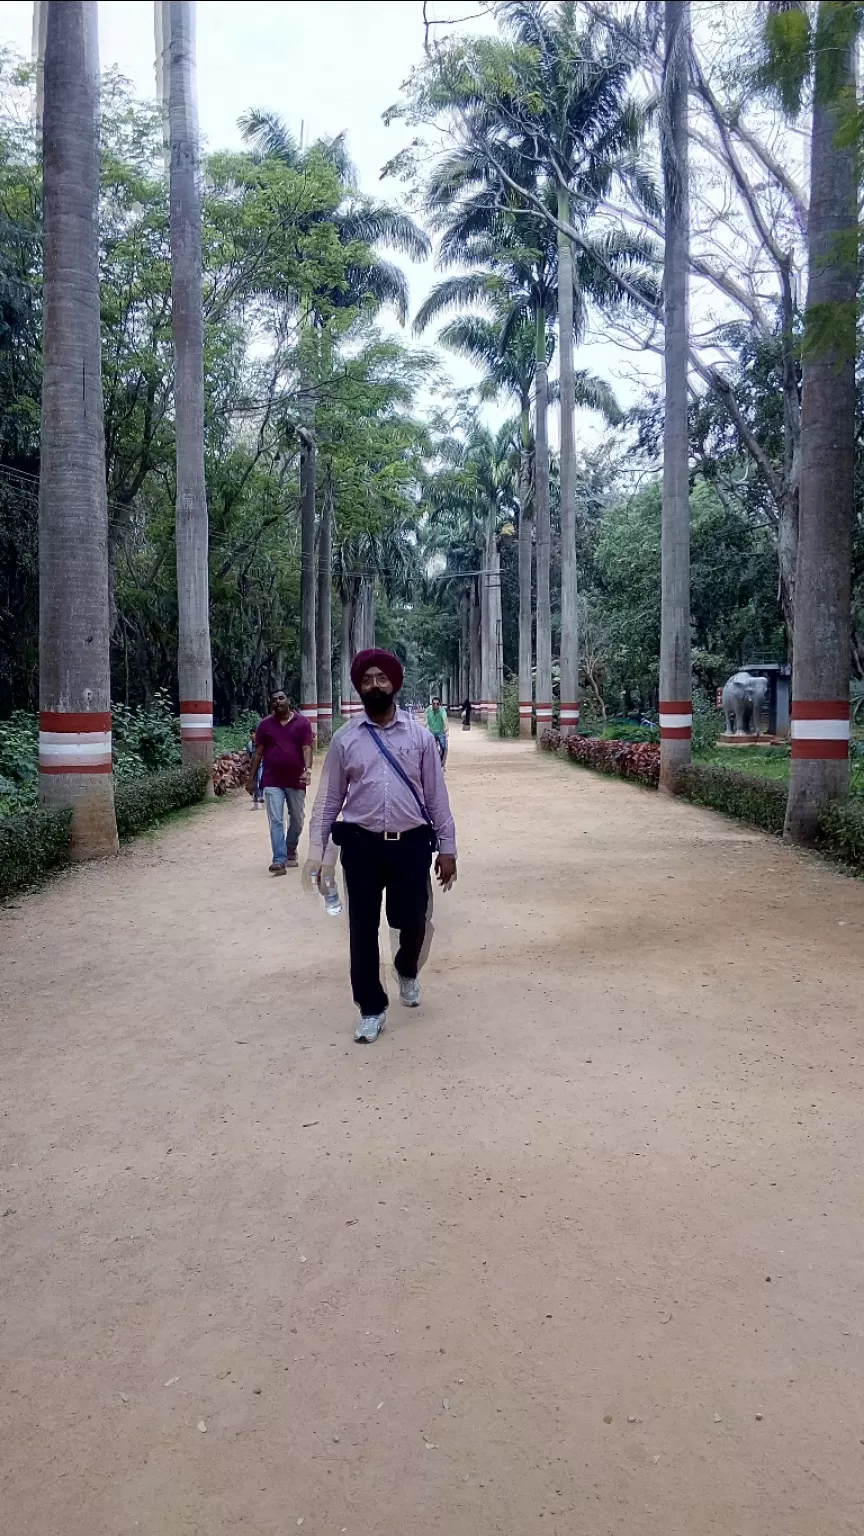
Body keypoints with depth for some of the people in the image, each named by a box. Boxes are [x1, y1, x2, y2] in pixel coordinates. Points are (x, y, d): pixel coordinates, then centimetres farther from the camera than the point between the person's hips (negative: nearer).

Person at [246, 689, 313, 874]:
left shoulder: (302, 722, -1)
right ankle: (279, 860, -10)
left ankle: (291, 851, 37)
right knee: (276, 821, -7)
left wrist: (308, 769, -26)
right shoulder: (265, 724, 4)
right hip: (272, 781, 0)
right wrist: (251, 779, 4)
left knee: (297, 820, 14)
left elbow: (306, 748, -8)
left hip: (296, 780, 0)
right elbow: (258, 753, 6)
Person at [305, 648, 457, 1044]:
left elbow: (436, 795, 3)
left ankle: (407, 972, 45)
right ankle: (372, 1009, 22)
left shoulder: (419, 735, 2)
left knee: (412, 921, 10)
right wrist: (316, 851, -2)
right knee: (363, 928, 5)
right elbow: (328, 798, 4)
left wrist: (447, 848, 1)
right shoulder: (344, 739, 2)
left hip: (412, 844, 0)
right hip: (361, 845, 0)